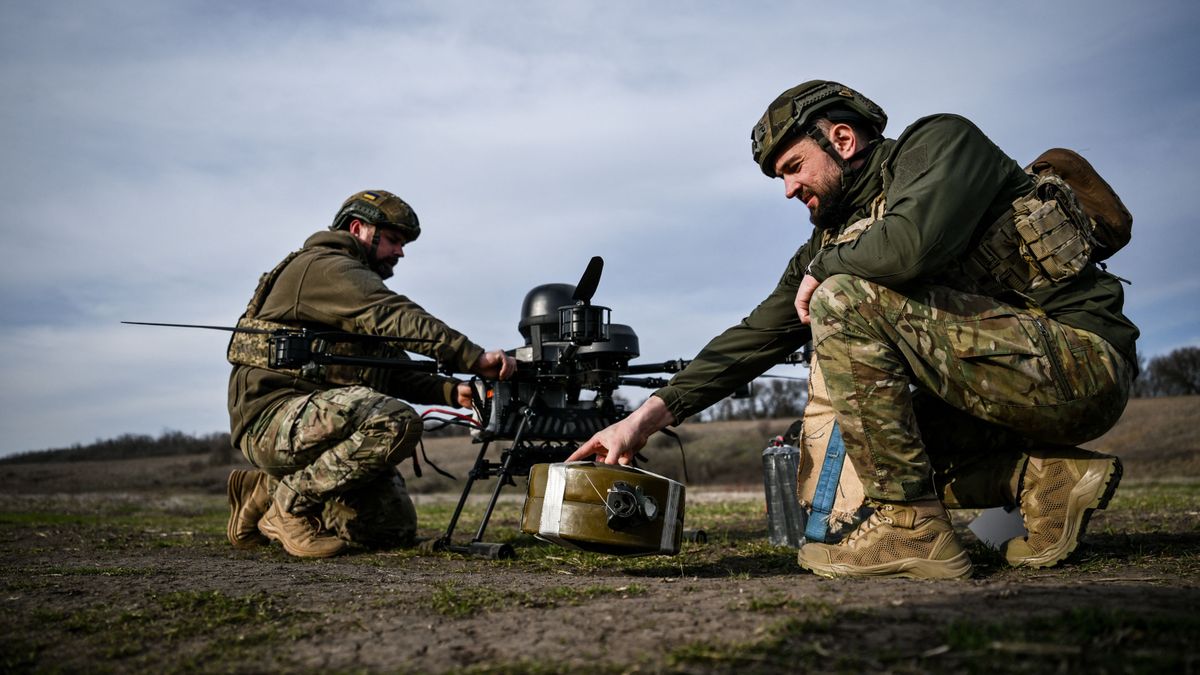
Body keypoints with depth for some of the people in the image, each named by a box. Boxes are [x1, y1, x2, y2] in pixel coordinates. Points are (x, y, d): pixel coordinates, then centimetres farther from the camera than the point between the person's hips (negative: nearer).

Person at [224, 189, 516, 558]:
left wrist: (453, 391, -1)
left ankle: (270, 490, 16)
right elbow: (394, 317, -24)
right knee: (396, 421, -33)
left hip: (311, 422, 10)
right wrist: (476, 358, -30)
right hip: (273, 419, -10)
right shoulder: (324, 266, -6)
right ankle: (290, 502, -14)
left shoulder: (359, 283, 25)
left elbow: (396, 372, 16)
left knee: (396, 529, 4)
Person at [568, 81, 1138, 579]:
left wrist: (823, 266, -10)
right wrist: (647, 418, 0)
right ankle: (1044, 475, 3)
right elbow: (759, 334, 7)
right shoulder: (835, 238, 12)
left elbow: (914, 244, -31)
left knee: (846, 299, -22)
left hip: (1080, 358, -8)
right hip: (1014, 377, 9)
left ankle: (911, 527, -16)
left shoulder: (939, 140, -8)